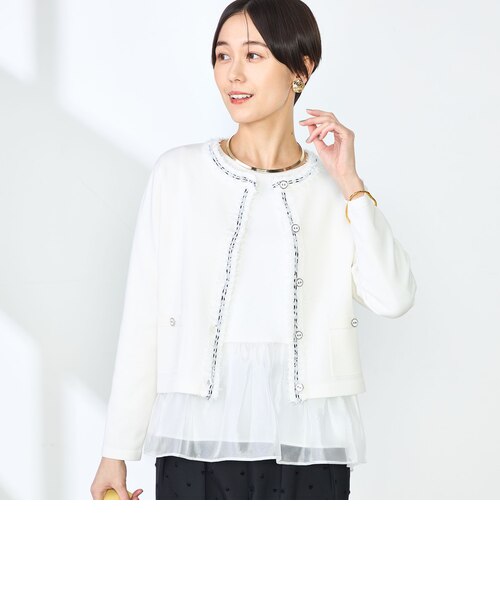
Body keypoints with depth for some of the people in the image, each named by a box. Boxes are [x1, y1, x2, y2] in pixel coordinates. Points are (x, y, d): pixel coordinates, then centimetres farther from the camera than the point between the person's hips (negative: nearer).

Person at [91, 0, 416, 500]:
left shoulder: (334, 189, 7)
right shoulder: (179, 173, 2)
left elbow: (393, 299, -7)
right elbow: (141, 318, 2)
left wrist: (349, 182, -7)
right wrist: (116, 451, 0)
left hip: (307, 441, 1)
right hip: (199, 439, -1)